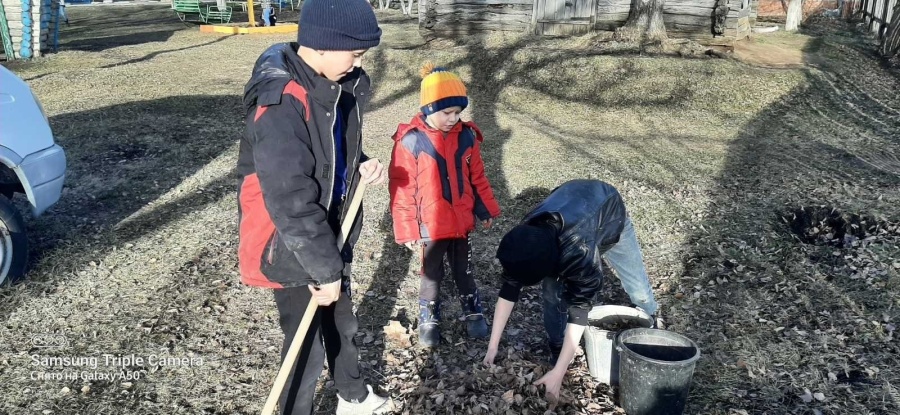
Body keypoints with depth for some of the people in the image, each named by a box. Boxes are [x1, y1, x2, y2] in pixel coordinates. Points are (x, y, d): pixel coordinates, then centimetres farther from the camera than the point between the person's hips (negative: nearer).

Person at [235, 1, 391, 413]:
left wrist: (361, 165, -7)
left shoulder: (340, 83, -3)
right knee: (307, 340, 6)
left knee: (342, 320, 25)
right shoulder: (281, 104, -30)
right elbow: (291, 203, -31)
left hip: (330, 232, 8)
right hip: (290, 245, -8)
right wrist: (326, 269, -23)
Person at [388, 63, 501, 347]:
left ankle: (473, 312, 38)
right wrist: (407, 230, -12)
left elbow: (477, 176, 8)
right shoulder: (410, 141, -18)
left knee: (464, 271, 20)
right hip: (430, 227, -3)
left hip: (462, 222, 3)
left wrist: (486, 208, 12)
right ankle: (429, 320, 34)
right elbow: (402, 188, -13)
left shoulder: (466, 136, -5)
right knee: (431, 275, 16)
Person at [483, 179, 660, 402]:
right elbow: (508, 290, -21)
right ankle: (557, 353, 10)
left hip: (609, 213, -3)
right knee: (553, 292, -9)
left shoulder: (579, 249, -49)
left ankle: (652, 332, 37)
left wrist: (558, 373, -42)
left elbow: (580, 308, -44)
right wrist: (493, 345, -21)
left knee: (638, 289, 8)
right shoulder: (524, 242, -33)